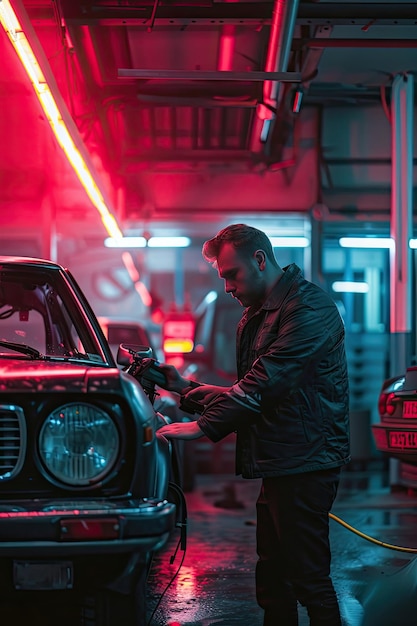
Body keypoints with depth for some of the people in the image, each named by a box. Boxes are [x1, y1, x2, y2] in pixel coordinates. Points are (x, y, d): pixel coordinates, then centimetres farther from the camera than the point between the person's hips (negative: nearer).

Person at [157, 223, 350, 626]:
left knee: (308, 579, -6)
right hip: (276, 467, 10)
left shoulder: (309, 307, -14)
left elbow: (267, 382, -24)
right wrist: (188, 388, 13)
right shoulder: (254, 316, 18)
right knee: (272, 582, 14)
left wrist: (205, 426, -25)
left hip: (304, 466, -10)